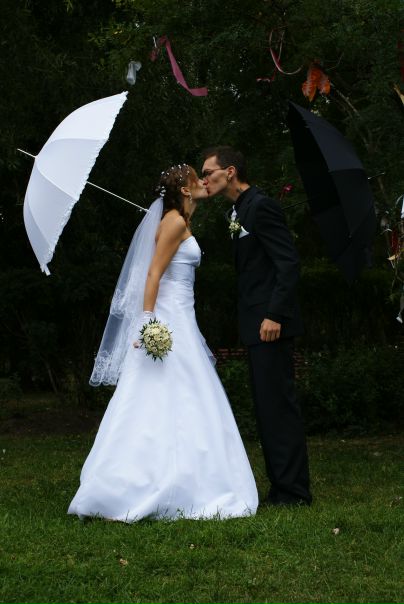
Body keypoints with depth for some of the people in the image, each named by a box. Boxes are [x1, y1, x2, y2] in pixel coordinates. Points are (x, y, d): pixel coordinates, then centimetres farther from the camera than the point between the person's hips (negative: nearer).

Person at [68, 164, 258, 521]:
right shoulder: (175, 222, -10)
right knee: (164, 407, -11)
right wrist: (148, 321, -23)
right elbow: (154, 274, -17)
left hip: (178, 321, 10)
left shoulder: (181, 222, 19)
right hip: (167, 322, -10)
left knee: (170, 408, 8)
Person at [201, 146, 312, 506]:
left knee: (278, 405, -8)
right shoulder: (241, 210, 17)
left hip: (271, 324, -10)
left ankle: (293, 491, -4)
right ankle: (283, 488, 17)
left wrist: (274, 315, -23)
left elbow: (289, 264, -19)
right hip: (257, 326, 10)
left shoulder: (261, 207, -13)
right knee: (269, 406, 11)